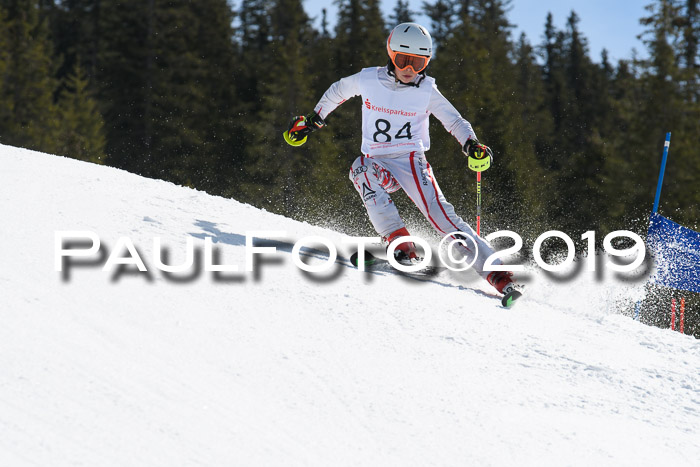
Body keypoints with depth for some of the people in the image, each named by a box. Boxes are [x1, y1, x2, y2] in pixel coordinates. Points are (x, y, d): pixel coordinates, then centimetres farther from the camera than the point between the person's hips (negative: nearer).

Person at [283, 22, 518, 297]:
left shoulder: (426, 91, -2)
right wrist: (313, 120, 25)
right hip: (378, 163, 1)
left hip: (412, 162, -1)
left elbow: (454, 121, 7)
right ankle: (402, 248, -37)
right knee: (361, 171, -34)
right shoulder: (368, 80, -1)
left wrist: (471, 145, -11)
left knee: (440, 214, -19)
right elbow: (337, 92, 19)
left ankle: (499, 276, -22)